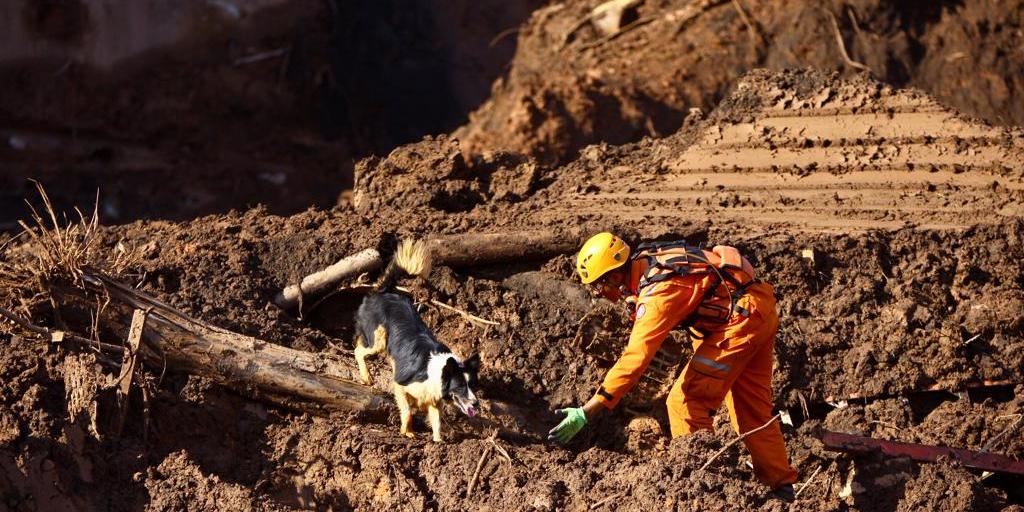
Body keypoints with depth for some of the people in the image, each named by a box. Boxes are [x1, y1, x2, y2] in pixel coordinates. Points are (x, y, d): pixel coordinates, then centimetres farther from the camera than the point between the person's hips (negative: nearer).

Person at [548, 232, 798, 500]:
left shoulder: (657, 294, -28)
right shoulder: (645, 259, -2)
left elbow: (635, 358, -35)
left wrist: (586, 413, -36)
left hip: (742, 319, -10)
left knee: (685, 402, -9)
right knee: (752, 409, 18)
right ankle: (782, 486, 25)